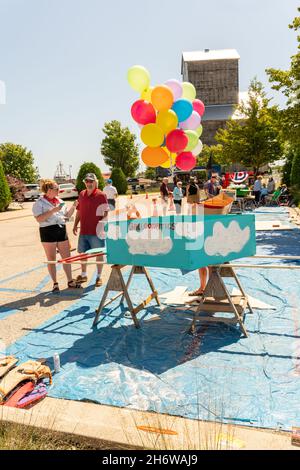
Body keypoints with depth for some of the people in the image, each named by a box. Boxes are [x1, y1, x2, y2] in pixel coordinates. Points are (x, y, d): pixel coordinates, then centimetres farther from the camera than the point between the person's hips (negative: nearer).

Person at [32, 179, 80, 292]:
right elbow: (39, 218, -18)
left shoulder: (60, 201, 14)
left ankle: (70, 281, 19)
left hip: (62, 230, 6)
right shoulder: (39, 202, -6)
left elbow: (67, 215, 18)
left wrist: (73, 207, 3)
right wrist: (53, 210, -22)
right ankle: (55, 284, 14)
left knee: (67, 257, 8)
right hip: (48, 231, -6)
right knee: (51, 259, 4)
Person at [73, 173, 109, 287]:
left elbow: (106, 212, -9)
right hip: (83, 231, 6)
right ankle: (83, 275, 32)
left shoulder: (101, 195, -7)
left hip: (96, 231, -6)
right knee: (82, 253, 15)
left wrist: (104, 224, -21)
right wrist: (75, 225, 15)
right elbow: (79, 211, 18)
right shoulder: (82, 194, 11)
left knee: (99, 254, 4)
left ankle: (99, 277, 17)